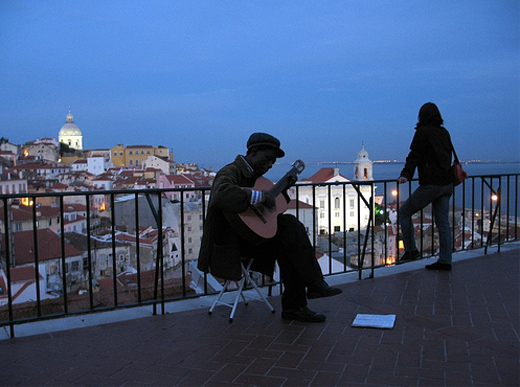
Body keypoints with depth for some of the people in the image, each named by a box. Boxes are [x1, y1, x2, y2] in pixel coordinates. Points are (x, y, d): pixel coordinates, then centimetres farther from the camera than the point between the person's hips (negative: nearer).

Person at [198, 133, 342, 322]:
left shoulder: (252, 175, 15)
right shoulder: (231, 172, -14)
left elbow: (272, 207, 28)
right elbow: (221, 194, -39)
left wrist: (283, 187, 14)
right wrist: (260, 196, -32)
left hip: (248, 236, 9)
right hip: (229, 242, -9)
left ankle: (294, 307, -4)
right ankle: (314, 284, -10)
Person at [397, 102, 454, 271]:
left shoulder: (423, 132, -7)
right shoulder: (444, 132, 14)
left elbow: (414, 156, -12)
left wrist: (405, 175, -12)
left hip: (431, 184, -8)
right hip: (447, 184, 8)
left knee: (404, 212, 5)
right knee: (443, 223, 8)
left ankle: (411, 250, 5)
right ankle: (445, 261, 10)